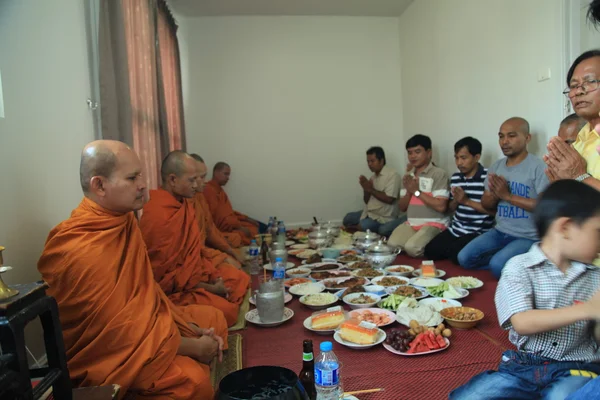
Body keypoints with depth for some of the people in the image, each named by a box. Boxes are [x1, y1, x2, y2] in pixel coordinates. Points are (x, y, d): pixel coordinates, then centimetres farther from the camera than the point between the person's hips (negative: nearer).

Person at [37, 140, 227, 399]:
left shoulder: (122, 219, -1)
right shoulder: (80, 253, -29)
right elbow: (122, 334, -26)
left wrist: (187, 325, -1)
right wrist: (192, 347, -17)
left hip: (137, 320, 10)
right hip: (104, 352, -9)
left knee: (213, 318, 12)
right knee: (192, 379, -30)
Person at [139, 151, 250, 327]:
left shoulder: (183, 202, 1)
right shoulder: (158, 215, -27)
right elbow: (164, 275, -24)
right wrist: (210, 288, -17)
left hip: (192, 269, 10)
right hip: (170, 288, -10)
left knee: (241, 280, 7)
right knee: (225, 310, -24)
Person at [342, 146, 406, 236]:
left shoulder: (392, 174, -12)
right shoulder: (373, 177, 11)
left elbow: (389, 199, -21)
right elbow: (367, 201, 11)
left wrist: (371, 189, -15)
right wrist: (366, 189, -8)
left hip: (383, 217, -8)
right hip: (369, 213, 8)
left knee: (363, 226, -27)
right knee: (348, 218, 7)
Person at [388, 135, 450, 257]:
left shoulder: (439, 174, -8)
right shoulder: (409, 176, 14)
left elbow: (441, 206, -18)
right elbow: (402, 208, 14)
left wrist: (416, 191, -12)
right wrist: (409, 191, -6)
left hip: (433, 224, -6)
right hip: (411, 223, 6)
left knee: (411, 247, -29)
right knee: (391, 245, -20)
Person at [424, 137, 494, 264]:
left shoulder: (488, 177, -11)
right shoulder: (455, 178, 9)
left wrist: (467, 201, -18)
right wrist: (456, 200, -6)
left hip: (478, 232, -6)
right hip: (455, 229, 6)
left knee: (456, 254, -25)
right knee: (430, 250, -6)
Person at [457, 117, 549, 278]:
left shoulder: (538, 167, -12)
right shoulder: (496, 167, 8)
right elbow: (486, 204, 13)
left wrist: (507, 195, -19)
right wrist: (495, 195, -12)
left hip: (528, 237, -6)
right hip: (499, 232, 7)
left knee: (497, 266, -27)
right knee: (464, 258, -6)